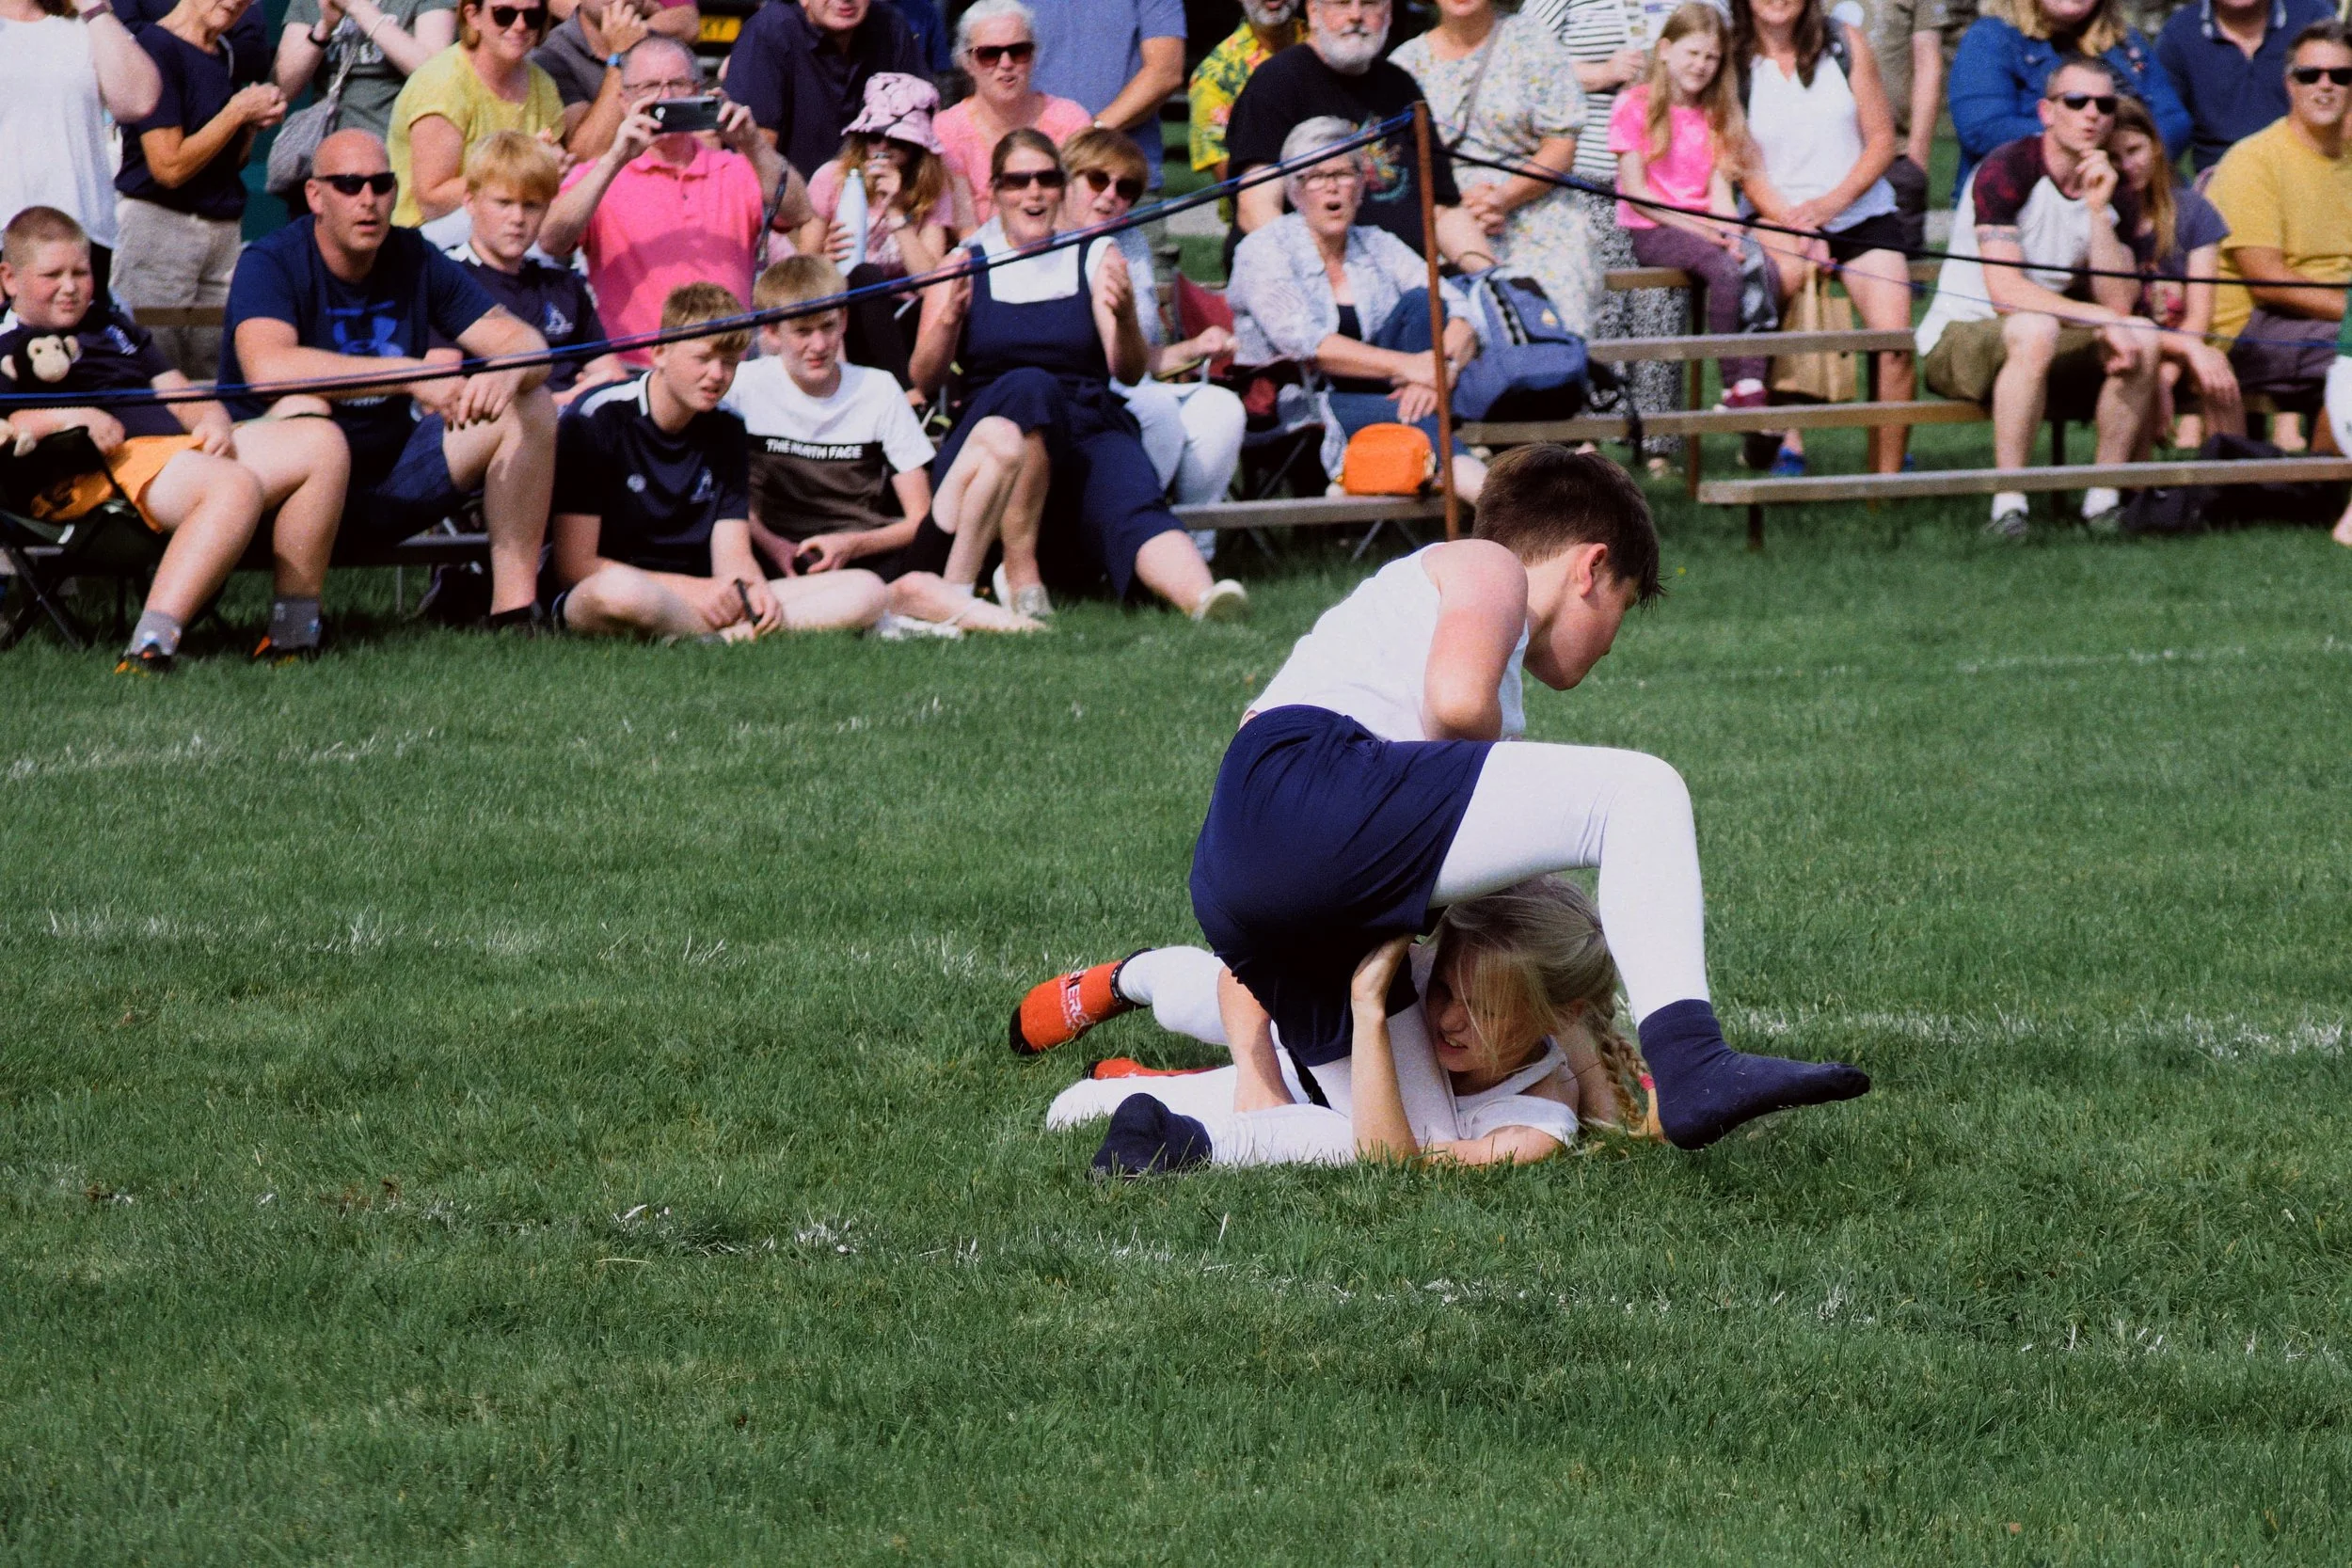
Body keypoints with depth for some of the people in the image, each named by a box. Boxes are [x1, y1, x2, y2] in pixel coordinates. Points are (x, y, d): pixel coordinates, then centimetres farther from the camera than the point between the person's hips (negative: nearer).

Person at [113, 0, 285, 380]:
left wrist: (254, 124, 2)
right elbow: (169, 167, -17)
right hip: (158, 224, -8)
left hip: (224, 232, 8)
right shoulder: (157, 47, -10)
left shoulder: (225, 56, 15)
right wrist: (236, 113, -9)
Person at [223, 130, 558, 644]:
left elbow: (527, 344, -2)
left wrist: (506, 372, -30)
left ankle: (514, 612, -11)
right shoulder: (271, 264, -14)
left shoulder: (416, 260, 2)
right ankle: (296, 618, -31)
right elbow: (267, 369, -35)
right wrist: (413, 375, -40)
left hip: (391, 480, 6)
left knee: (530, 407, -7)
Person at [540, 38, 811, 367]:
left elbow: (797, 215, 1)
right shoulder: (595, 176, 10)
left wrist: (752, 146, -13)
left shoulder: (736, 173, 18)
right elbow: (550, 241, -8)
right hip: (630, 373, -2)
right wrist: (616, 160, -16)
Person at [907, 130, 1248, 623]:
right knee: (1029, 385, -35)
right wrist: (948, 320, -17)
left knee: (1136, 507, -32)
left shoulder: (1097, 259, 15)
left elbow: (1128, 372, 1)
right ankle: (1020, 577, -32)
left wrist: (1125, 319, -20)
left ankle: (1202, 597, -63)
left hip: (1088, 429, 1)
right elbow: (924, 379, 3)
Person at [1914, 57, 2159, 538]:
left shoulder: (2115, 192, 3)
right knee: (2034, 329, -38)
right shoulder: (2007, 172, -16)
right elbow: (2006, 292, -26)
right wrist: (2101, 319, -29)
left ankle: (2103, 497, -13)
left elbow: (2119, 304, -10)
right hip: (1958, 337, -6)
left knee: (2145, 336, -18)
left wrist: (2098, 210, -19)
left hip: (2052, 345, 6)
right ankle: (2008, 503, -35)